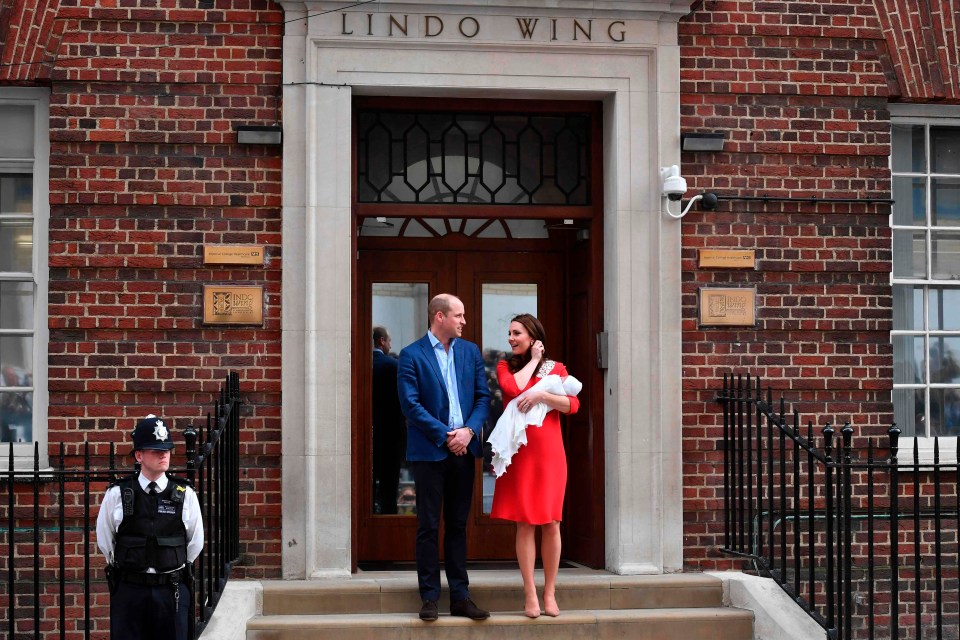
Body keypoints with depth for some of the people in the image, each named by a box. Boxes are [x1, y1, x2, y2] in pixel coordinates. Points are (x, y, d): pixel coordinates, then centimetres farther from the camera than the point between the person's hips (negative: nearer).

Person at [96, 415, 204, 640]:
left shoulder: (185, 495, 0)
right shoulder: (116, 495, -2)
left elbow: (195, 542, 11)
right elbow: (104, 541, 10)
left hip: (172, 590, 1)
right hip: (128, 590, -1)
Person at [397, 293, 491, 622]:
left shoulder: (470, 351, 10)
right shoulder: (411, 355, -4)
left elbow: (483, 396, 8)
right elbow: (411, 404, -10)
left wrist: (469, 430, -9)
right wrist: (445, 436, -13)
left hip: (463, 449, 4)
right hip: (430, 450, -4)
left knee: (458, 526, 9)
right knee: (429, 527, 0)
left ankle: (460, 596, 12)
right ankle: (429, 598, 5)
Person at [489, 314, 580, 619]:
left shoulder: (556, 368, 10)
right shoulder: (506, 367, 11)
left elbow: (573, 404, -4)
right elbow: (513, 387, -12)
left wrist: (541, 395, -15)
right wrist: (533, 361, 0)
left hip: (548, 451, 0)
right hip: (519, 452, 0)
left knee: (551, 522, 1)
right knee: (524, 522, -2)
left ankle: (550, 593, 9)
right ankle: (530, 594, 1)